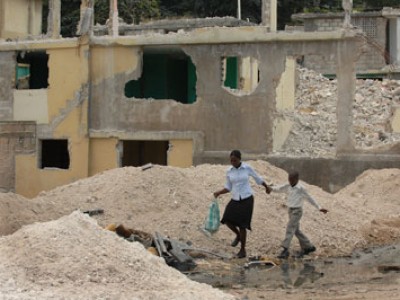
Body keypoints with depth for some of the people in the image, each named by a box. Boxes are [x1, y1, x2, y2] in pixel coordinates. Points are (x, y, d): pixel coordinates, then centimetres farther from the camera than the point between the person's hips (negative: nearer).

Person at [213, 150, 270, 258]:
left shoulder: (247, 168, -8)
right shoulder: (229, 171, 1)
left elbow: (258, 178, 9)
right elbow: (228, 188, 8)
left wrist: (267, 187, 25)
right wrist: (219, 192, -10)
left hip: (247, 199, -4)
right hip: (235, 200, 4)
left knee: (241, 225, -5)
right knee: (227, 220, -11)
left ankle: (242, 250, 11)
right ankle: (238, 235, 22)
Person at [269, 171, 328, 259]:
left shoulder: (301, 189, -11)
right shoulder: (288, 187, 6)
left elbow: (309, 198, -4)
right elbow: (279, 189, -3)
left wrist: (319, 208, -1)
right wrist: (271, 188, -24)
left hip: (297, 211, -7)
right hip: (290, 211, 7)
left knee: (290, 229, -14)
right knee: (296, 231, 13)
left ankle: (285, 250, -16)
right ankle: (308, 247, 25)